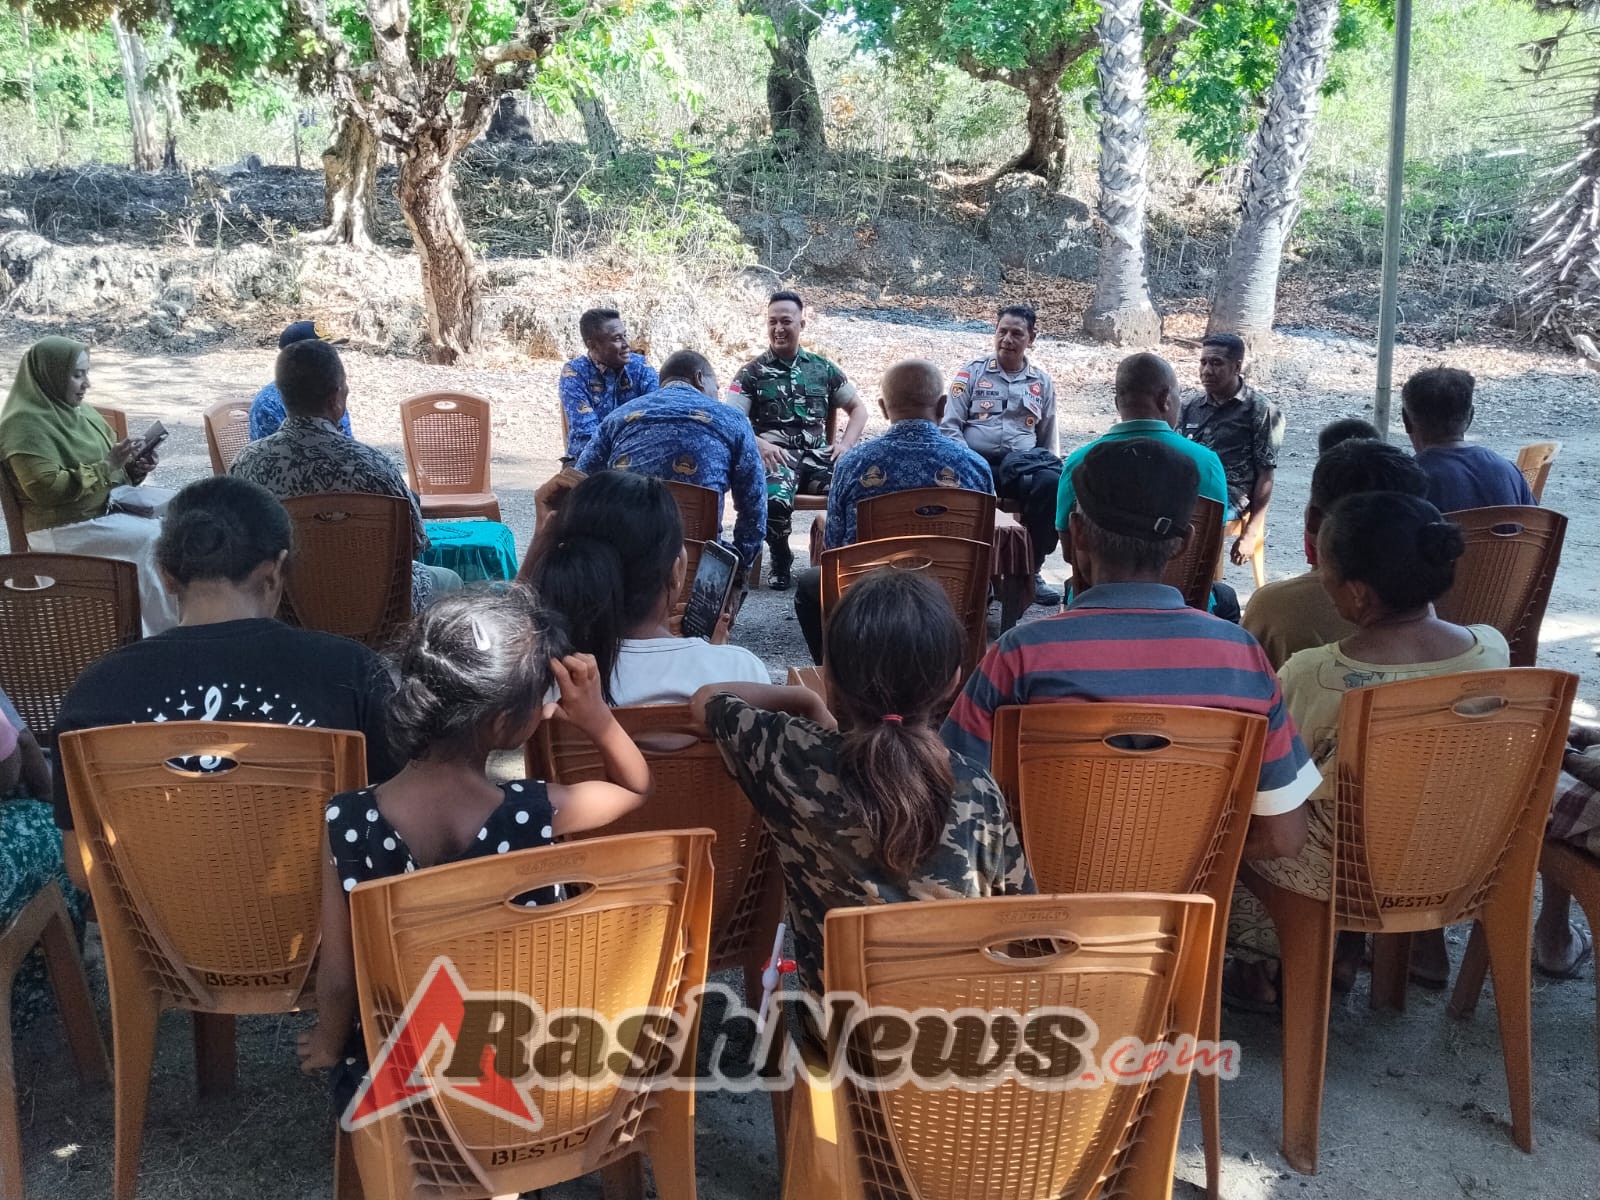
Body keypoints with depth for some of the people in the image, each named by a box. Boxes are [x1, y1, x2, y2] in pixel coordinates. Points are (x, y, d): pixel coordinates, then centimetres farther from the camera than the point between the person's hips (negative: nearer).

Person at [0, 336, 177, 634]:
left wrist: (134, 468, -3)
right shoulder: (25, 423, -15)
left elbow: (112, 472, 19)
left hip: (106, 507, 9)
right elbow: (46, 488, -24)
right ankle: (168, 630, -12)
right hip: (62, 529, -9)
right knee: (152, 540, -23)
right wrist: (106, 466, -23)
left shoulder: (75, 410, 11)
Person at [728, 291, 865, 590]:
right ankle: (780, 561, -5)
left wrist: (846, 443, 5)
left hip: (817, 453, 3)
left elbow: (858, 408, 24)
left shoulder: (823, 368, 18)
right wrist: (759, 444, -18)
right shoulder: (752, 372, 10)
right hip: (775, 455, -2)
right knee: (775, 501, -38)